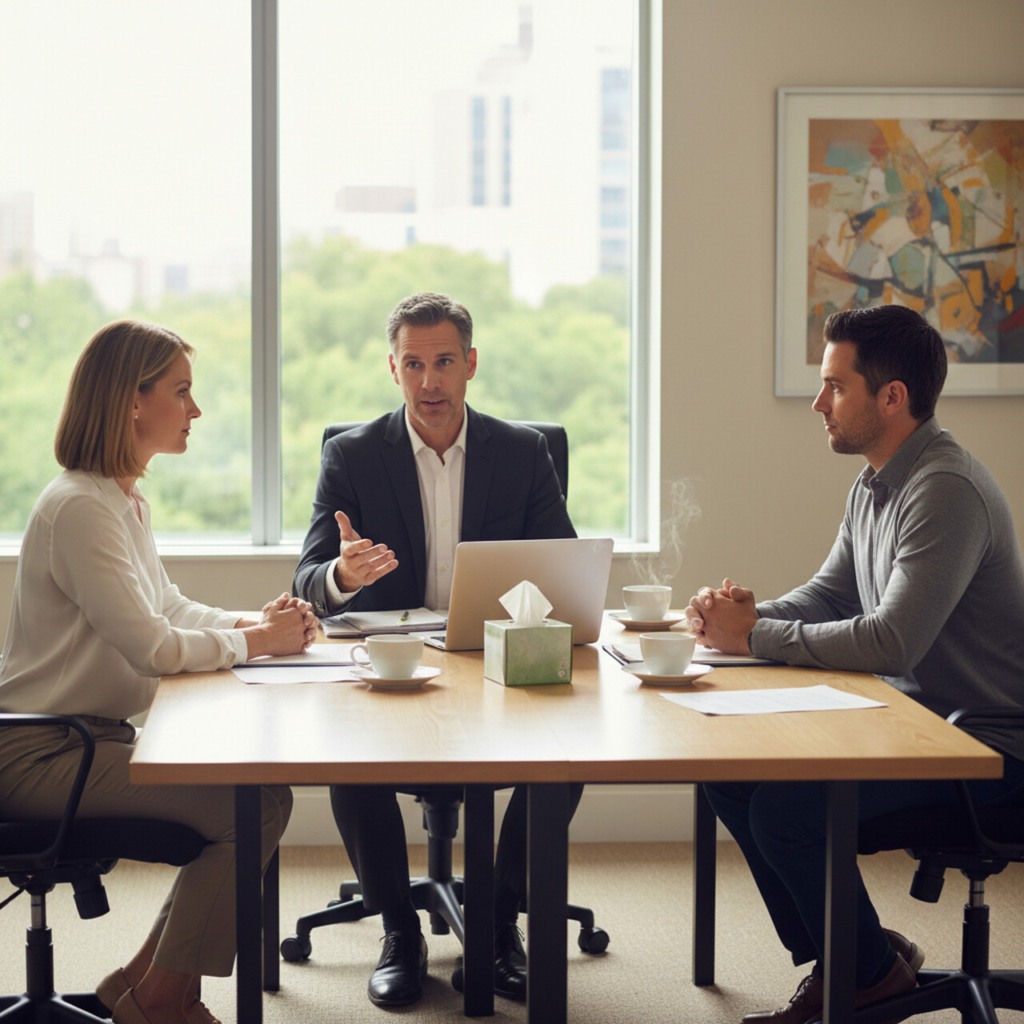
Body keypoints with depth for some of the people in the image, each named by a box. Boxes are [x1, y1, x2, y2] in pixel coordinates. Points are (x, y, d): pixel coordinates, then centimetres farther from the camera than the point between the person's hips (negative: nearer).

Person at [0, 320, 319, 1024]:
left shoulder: (125, 499, 13)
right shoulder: (79, 508, -19)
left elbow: (169, 607, 20)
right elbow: (153, 646, -22)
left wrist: (260, 622, 3)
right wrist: (253, 641, -8)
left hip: (93, 732, 10)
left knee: (262, 792, 1)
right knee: (258, 804, -18)